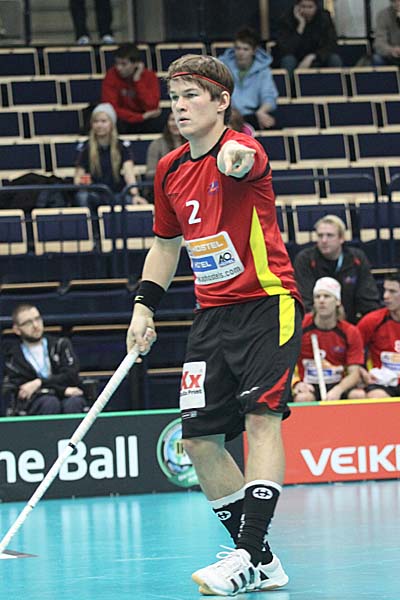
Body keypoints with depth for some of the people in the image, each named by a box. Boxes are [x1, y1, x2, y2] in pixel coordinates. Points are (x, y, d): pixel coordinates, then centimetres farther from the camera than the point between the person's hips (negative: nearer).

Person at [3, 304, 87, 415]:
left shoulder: (60, 345, 19)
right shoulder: (12, 355, 11)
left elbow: (71, 376, 5)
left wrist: (39, 382, -10)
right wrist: (64, 390, -12)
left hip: (66, 398, 1)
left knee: (73, 402, -35)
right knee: (50, 402, -37)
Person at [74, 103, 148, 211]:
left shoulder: (123, 146, 4)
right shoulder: (85, 148, 6)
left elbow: (129, 172, -12)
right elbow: (78, 177, 4)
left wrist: (134, 194, -31)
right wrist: (79, 181, -23)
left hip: (117, 195, -1)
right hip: (95, 195, 1)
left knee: (129, 201, -34)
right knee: (82, 195, -33)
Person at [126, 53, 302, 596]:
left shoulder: (242, 149, -12)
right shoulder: (170, 171, 9)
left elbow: (244, 161, -39)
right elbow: (166, 244, 23)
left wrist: (235, 158, -62)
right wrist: (145, 305, 13)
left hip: (267, 304, -7)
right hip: (213, 316, 7)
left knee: (261, 419, -19)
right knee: (199, 439, 1)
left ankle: (248, 556, -22)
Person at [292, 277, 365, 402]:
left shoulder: (350, 333, 0)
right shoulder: (301, 328, -3)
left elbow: (354, 373, -6)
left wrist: (337, 390, -27)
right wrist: (296, 383, -21)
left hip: (339, 386, 2)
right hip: (309, 387, -2)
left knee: (359, 396, -29)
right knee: (302, 398, -36)